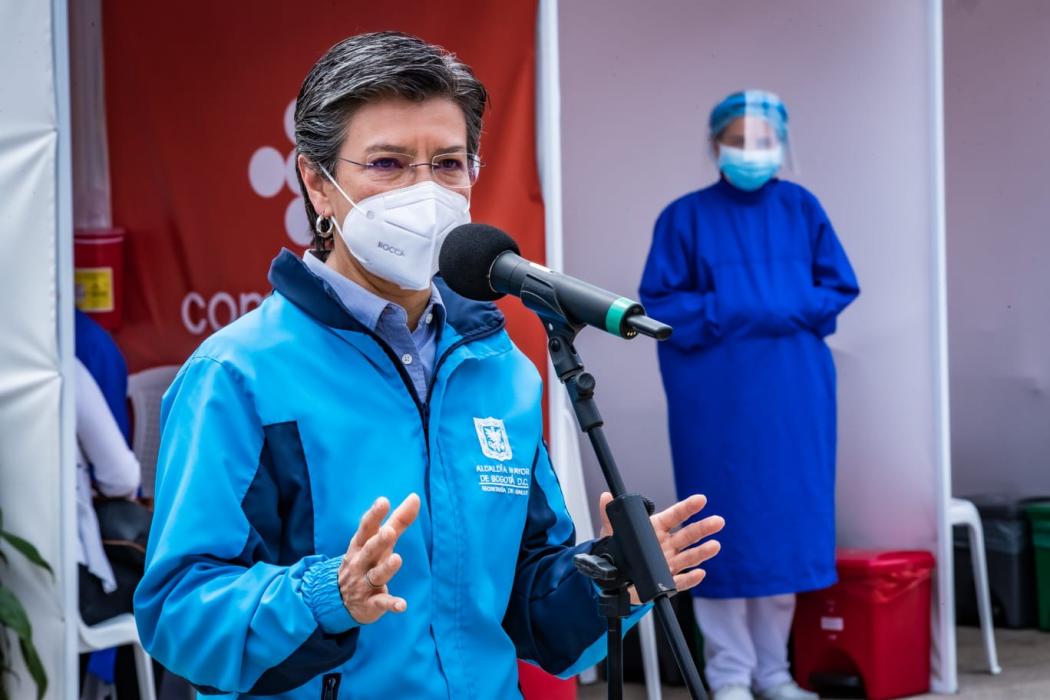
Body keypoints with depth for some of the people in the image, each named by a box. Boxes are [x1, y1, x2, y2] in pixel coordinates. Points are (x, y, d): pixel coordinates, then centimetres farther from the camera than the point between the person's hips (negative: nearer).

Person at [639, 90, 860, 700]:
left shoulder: (802, 209, 7)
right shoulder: (686, 217, 0)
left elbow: (840, 288, 5)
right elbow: (659, 302, -4)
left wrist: (783, 313, -12)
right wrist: (729, 313, -16)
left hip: (793, 392, 3)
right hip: (716, 396, -3)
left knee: (786, 520, 6)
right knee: (725, 524, -1)